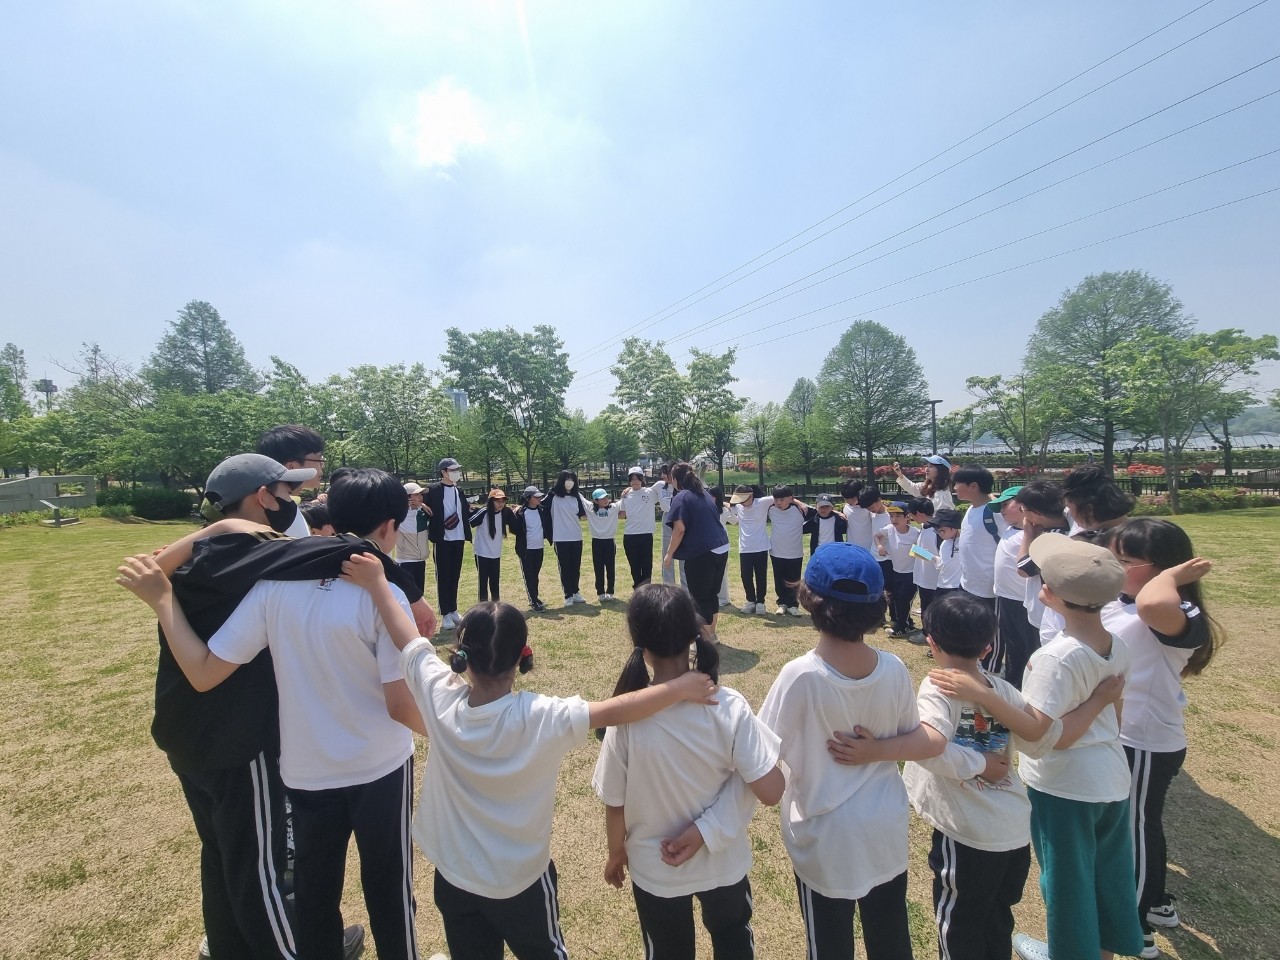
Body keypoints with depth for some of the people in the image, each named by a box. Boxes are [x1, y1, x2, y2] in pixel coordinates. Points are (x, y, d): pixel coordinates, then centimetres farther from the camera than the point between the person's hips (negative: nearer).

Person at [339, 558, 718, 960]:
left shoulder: (440, 699, -22)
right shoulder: (540, 717, -32)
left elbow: (406, 637, -10)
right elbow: (617, 711, -31)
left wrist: (376, 581, 4)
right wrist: (681, 687, -21)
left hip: (453, 877, 3)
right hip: (520, 881, -3)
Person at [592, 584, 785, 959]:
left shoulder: (627, 718, -27)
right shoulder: (729, 706, -27)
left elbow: (615, 806, -15)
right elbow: (771, 792, -23)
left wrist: (616, 852, 5)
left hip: (656, 869, 0)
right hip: (724, 861, 1)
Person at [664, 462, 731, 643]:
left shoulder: (681, 497, -8)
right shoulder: (705, 494, 16)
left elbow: (680, 529, -17)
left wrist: (669, 554, -8)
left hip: (700, 553, -8)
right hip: (721, 549, 8)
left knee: (700, 597, 4)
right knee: (712, 594, 19)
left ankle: (705, 639, 12)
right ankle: (711, 634, 30)